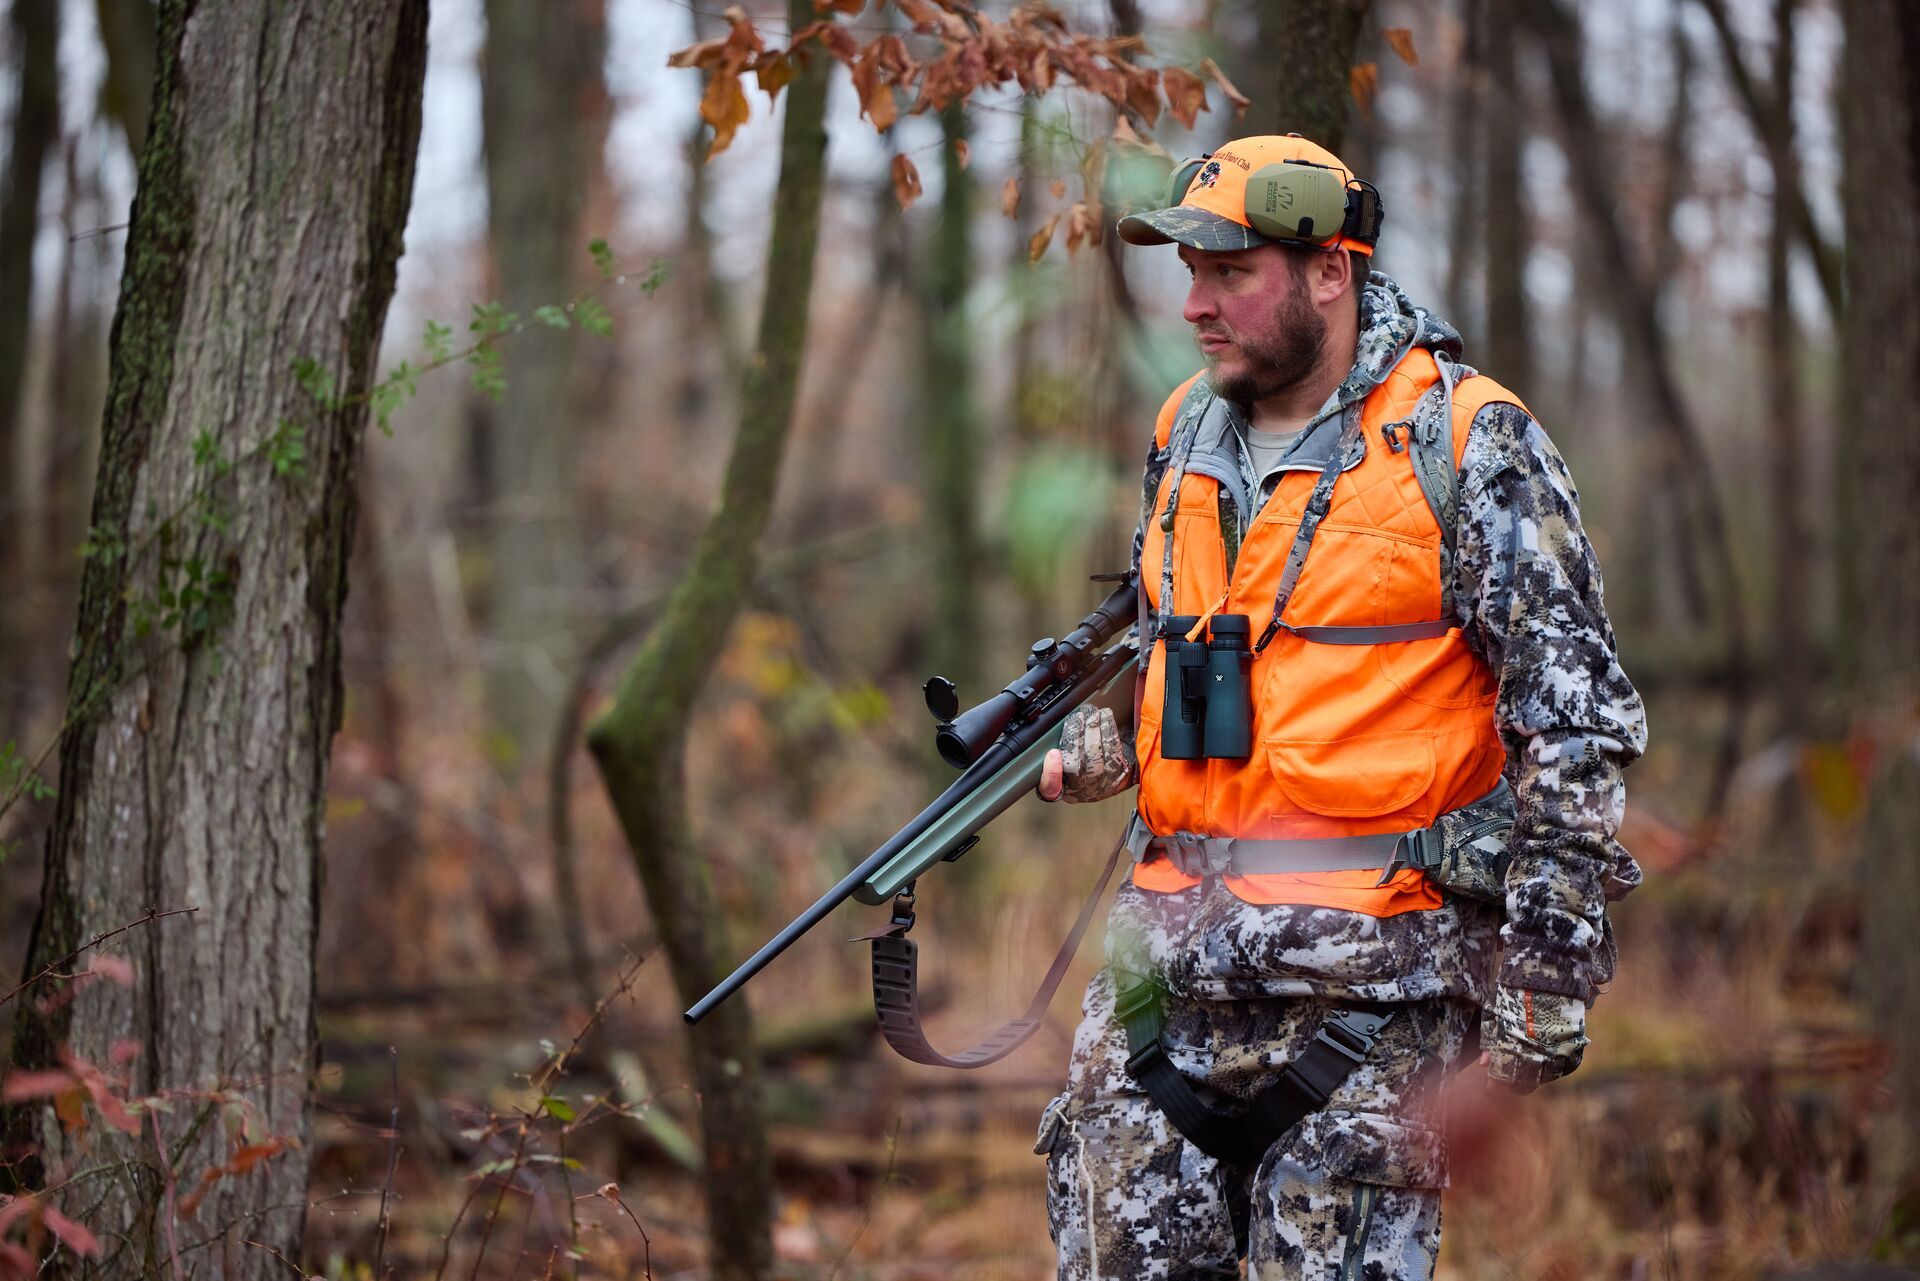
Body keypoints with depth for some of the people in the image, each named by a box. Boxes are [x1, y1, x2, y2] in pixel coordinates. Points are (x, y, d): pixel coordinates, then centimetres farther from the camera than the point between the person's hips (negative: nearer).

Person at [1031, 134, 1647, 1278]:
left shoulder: (1467, 444, -6)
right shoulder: (1187, 437, 14)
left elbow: (1571, 718, -7)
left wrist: (1549, 967, -11)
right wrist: (1097, 751, 5)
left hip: (1368, 983, -6)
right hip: (1172, 965, 6)